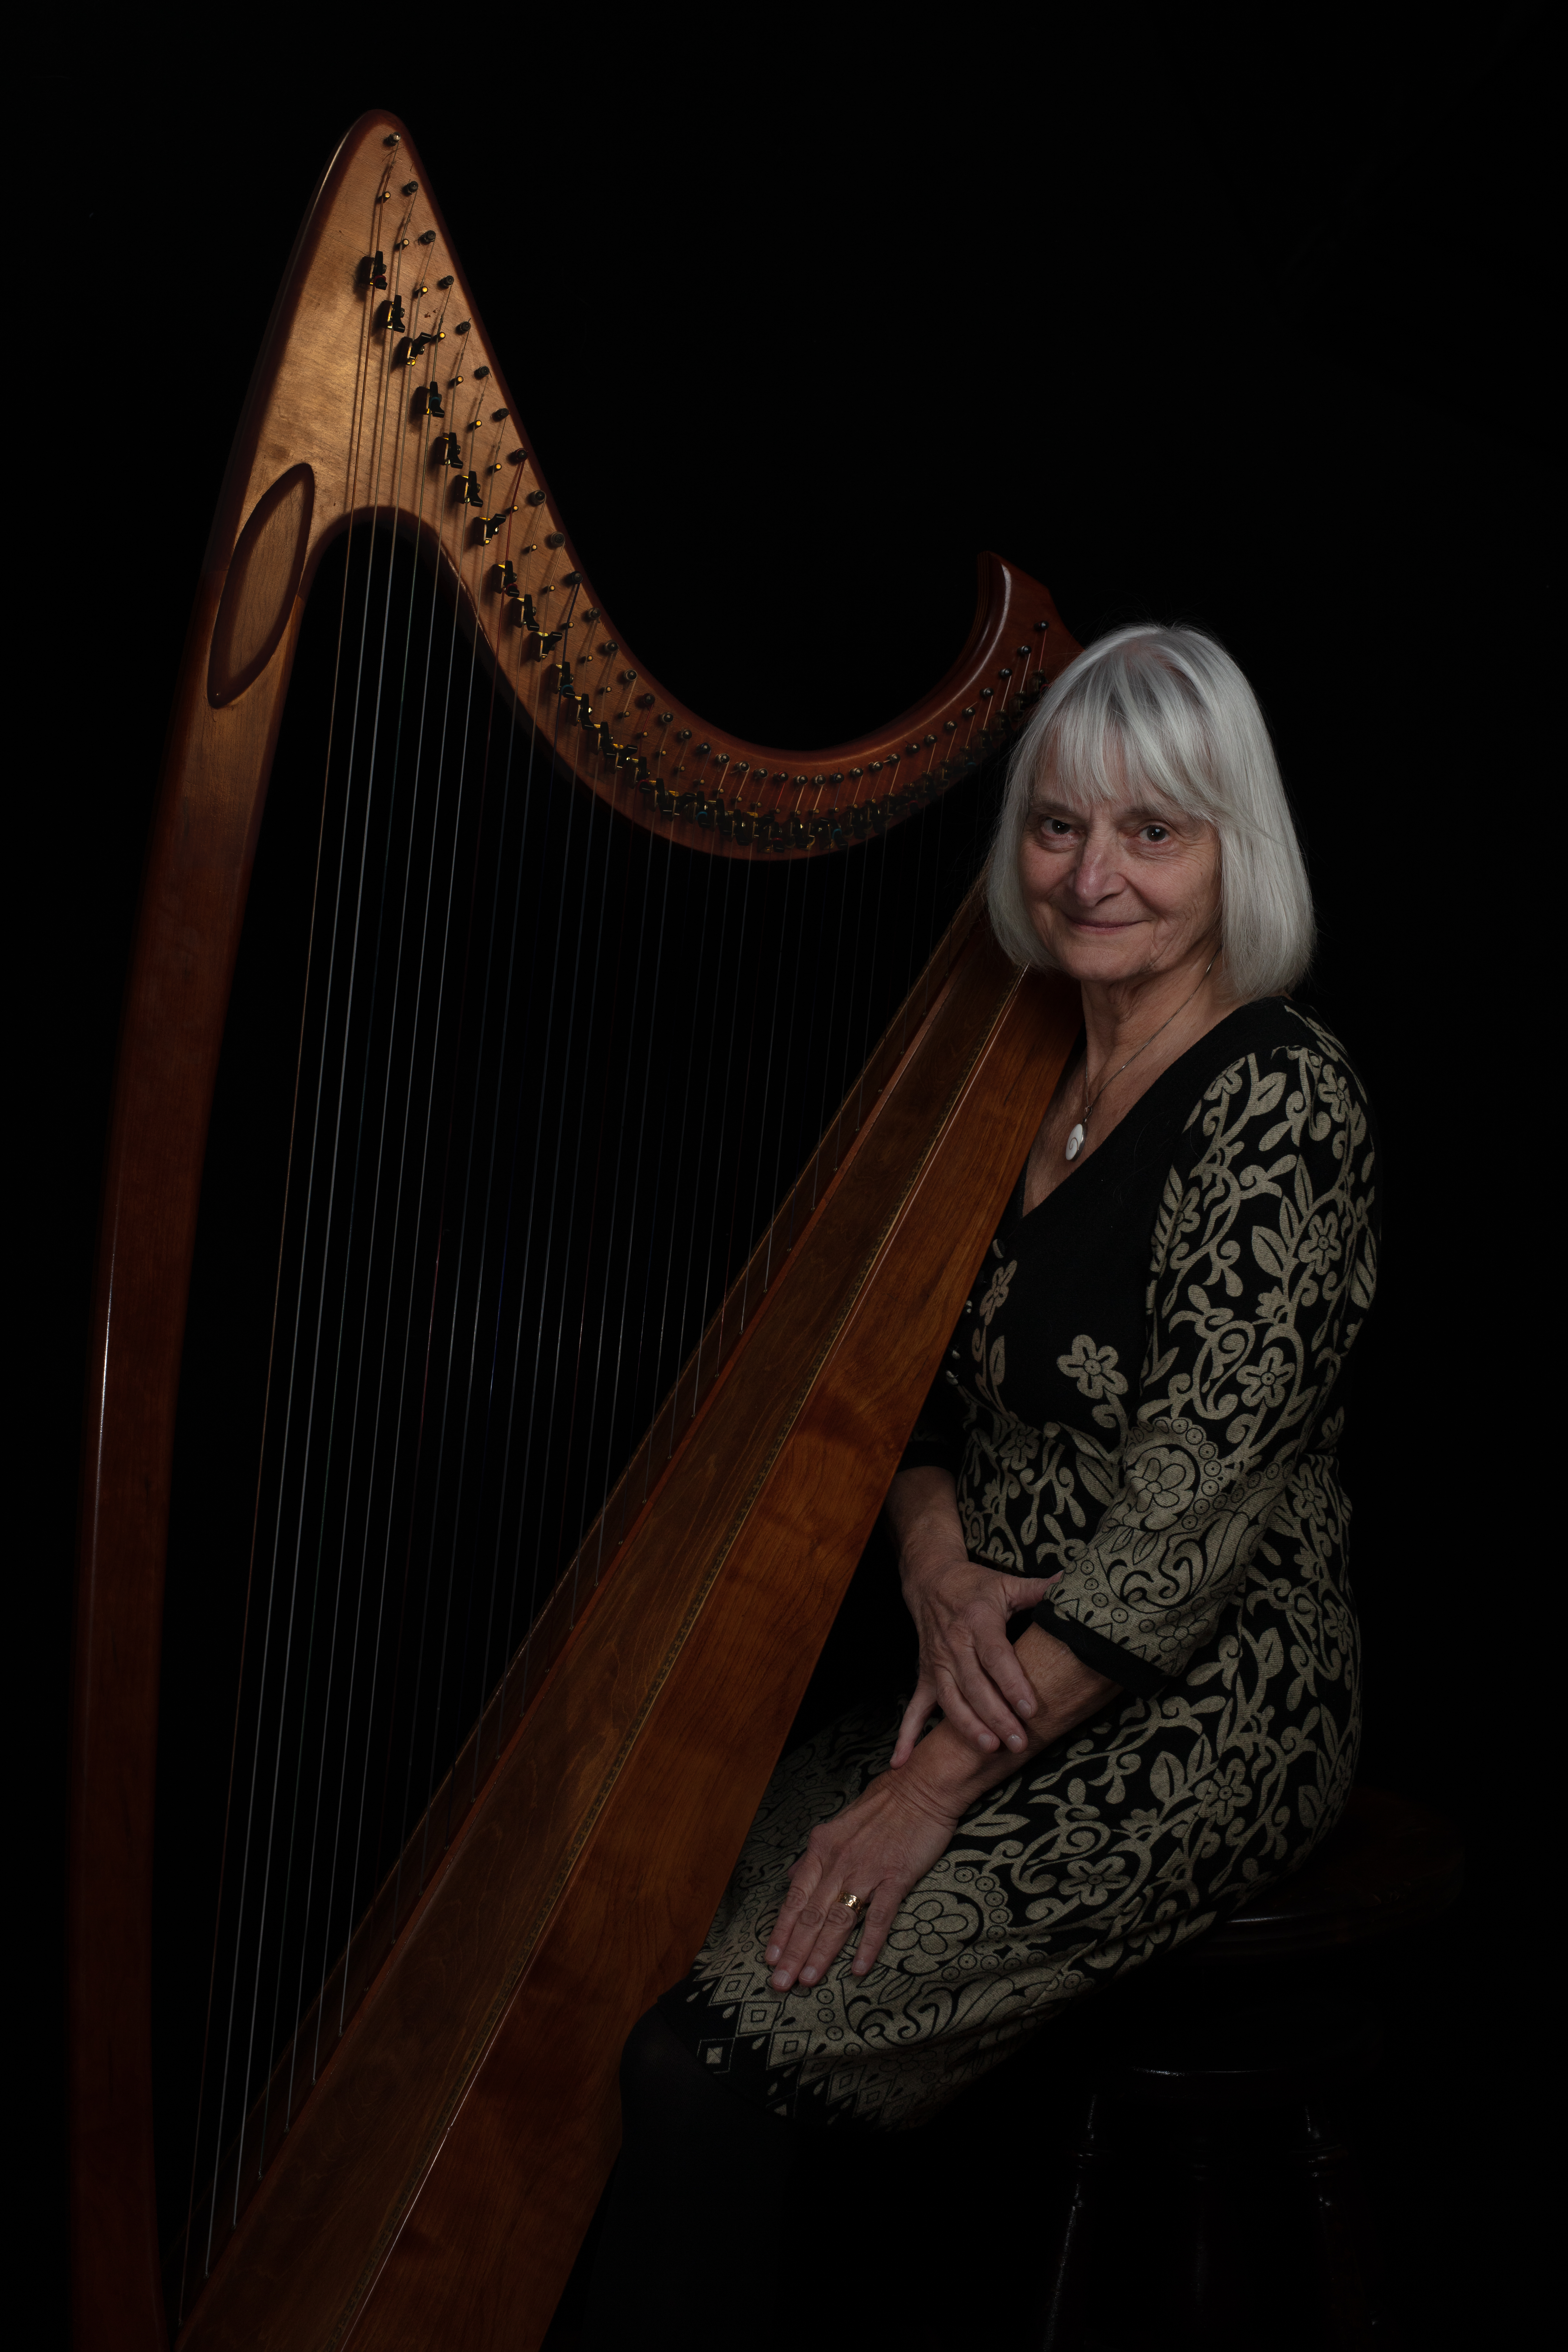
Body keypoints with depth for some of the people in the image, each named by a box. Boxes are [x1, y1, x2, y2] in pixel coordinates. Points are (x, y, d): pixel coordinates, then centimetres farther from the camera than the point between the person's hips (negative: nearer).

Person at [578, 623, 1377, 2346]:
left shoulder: (1279, 1102, -17)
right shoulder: (1027, 1078, 8)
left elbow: (1185, 1529, -20)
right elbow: (925, 1385, 12)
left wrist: (935, 1784, -18)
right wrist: (938, 1560, -10)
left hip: (1193, 1728, -7)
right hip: (998, 1675, 7)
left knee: (708, 2050, -18)